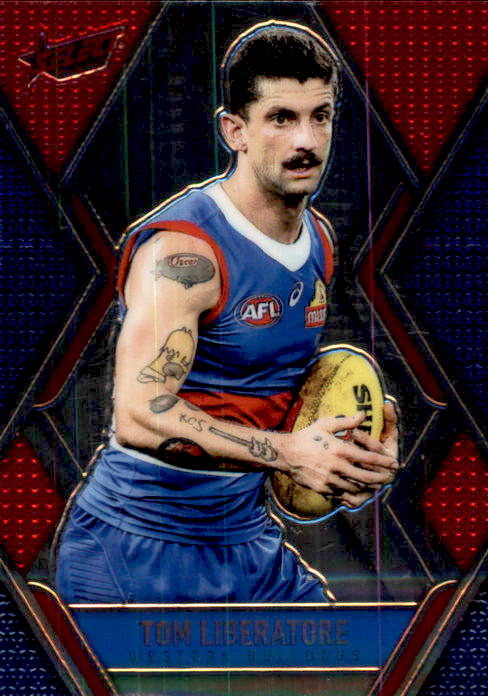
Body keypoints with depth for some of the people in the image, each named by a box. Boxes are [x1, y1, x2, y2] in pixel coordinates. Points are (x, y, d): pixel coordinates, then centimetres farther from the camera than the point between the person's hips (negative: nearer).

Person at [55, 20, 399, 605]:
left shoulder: (320, 241, 5)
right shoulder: (182, 250, -21)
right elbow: (139, 415, -30)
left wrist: (343, 446, 2)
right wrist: (287, 453, -29)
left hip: (246, 538, 8)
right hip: (134, 551, -7)